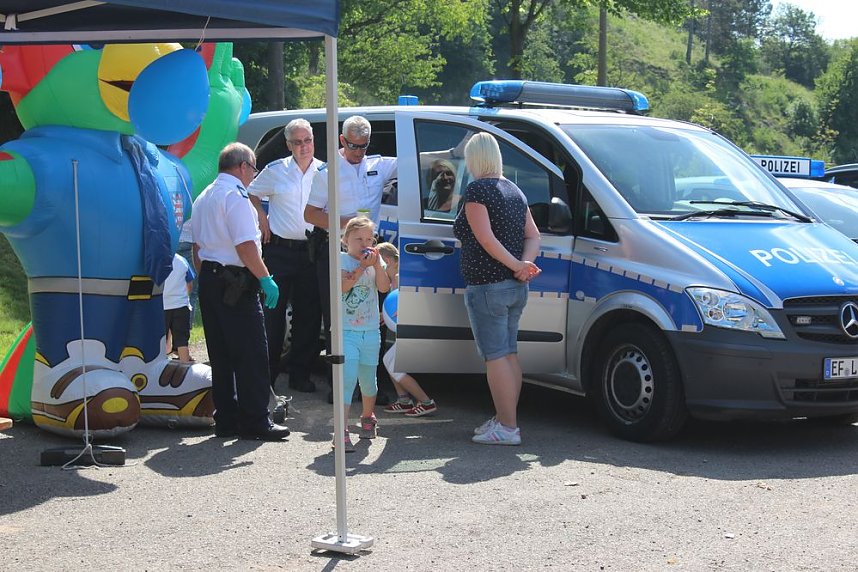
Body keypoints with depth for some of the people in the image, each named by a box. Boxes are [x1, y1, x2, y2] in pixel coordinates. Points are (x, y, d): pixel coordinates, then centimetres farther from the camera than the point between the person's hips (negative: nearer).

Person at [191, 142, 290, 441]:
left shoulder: (204, 197, 18)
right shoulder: (236, 195, -12)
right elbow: (245, 246, -19)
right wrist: (266, 278, -14)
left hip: (209, 281, 10)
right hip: (234, 283, -9)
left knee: (221, 355, 11)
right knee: (251, 355, -5)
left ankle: (225, 420, 14)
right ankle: (255, 422, -3)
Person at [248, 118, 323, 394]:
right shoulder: (275, 171, 2)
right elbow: (251, 193, 15)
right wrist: (262, 219, 4)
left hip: (311, 251, 2)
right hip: (279, 250, -2)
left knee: (309, 314, 5)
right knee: (273, 311, -2)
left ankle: (300, 373, 15)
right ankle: (267, 373, 5)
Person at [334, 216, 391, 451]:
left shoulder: (375, 260, 8)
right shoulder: (340, 260, -3)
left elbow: (384, 287, -6)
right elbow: (342, 286, -19)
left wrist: (377, 264, -17)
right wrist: (362, 267, -21)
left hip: (370, 331, 4)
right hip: (346, 332, -4)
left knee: (368, 380, 16)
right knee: (347, 379, -14)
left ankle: (367, 417, 40)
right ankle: (342, 430, -15)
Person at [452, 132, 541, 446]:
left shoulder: (476, 190, -11)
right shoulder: (514, 190, 14)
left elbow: (486, 239, -21)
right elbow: (533, 236, 10)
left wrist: (516, 264, -16)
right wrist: (524, 265, -4)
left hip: (487, 286, -9)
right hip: (516, 288, 9)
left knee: (496, 356, -6)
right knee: (509, 354, 14)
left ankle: (508, 428, -6)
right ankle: (503, 420, 20)